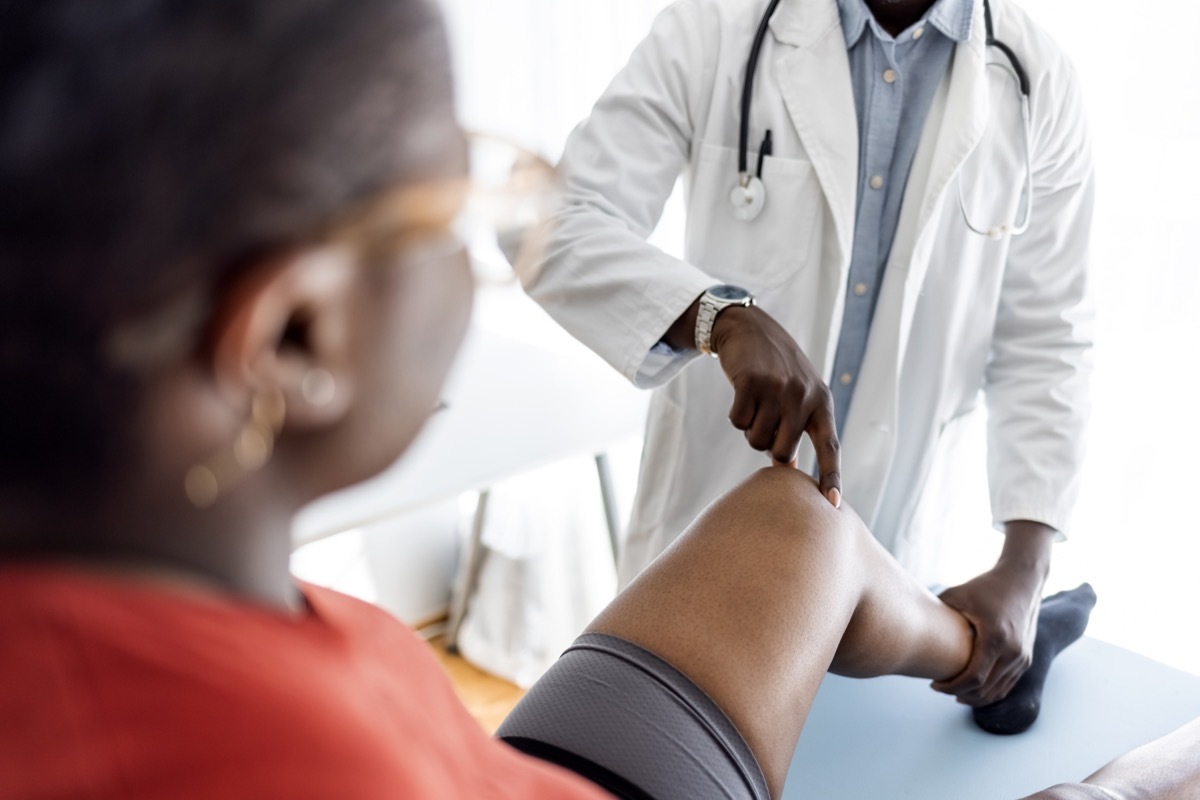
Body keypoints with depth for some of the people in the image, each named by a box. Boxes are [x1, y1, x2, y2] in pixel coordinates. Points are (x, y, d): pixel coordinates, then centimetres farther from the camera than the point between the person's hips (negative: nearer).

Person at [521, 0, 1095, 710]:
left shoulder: (1039, 85, -5)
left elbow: (1045, 343, -3)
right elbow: (559, 224, -17)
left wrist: (1024, 568, -13)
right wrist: (722, 316, -35)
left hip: (897, 532, 2)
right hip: (710, 508, -1)